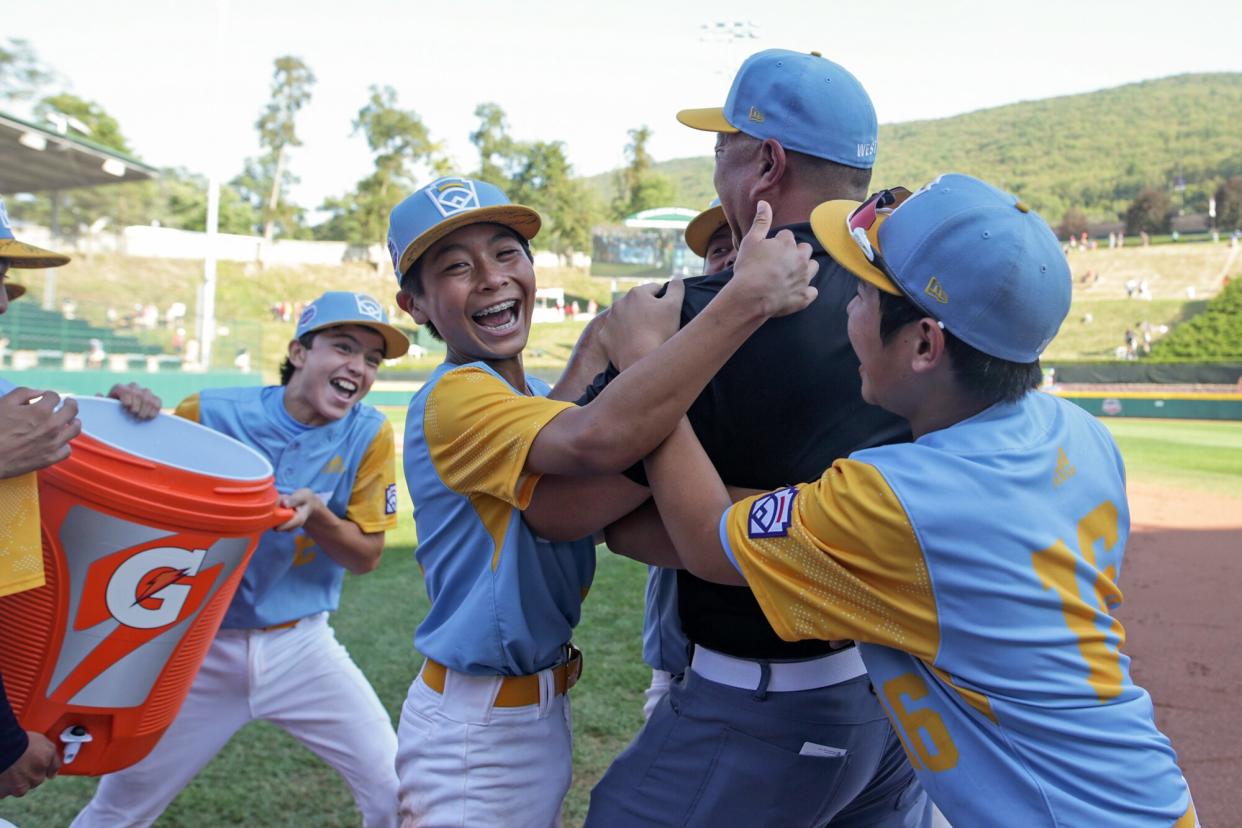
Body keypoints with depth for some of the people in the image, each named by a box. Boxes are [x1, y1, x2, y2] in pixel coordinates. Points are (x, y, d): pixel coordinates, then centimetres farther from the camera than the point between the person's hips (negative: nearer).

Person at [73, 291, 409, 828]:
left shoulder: (368, 435, -7)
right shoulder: (211, 413, -10)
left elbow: (366, 556, -4)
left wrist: (315, 514, -25)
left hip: (301, 646, 1)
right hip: (200, 644, 0)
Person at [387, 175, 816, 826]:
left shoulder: (530, 397, 8)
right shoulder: (455, 397, -21)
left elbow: (556, 514, -9)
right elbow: (597, 438, -40)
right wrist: (749, 296, -38)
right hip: (477, 731, -8)